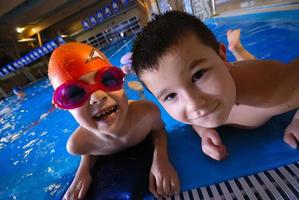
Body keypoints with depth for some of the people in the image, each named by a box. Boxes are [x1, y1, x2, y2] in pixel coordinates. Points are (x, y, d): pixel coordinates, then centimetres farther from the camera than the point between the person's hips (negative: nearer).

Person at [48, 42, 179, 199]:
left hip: (147, 150, 0)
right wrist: (83, 171, -27)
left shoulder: (148, 112, -38)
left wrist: (160, 157, -32)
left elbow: (158, 130, -16)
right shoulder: (78, 144, -33)